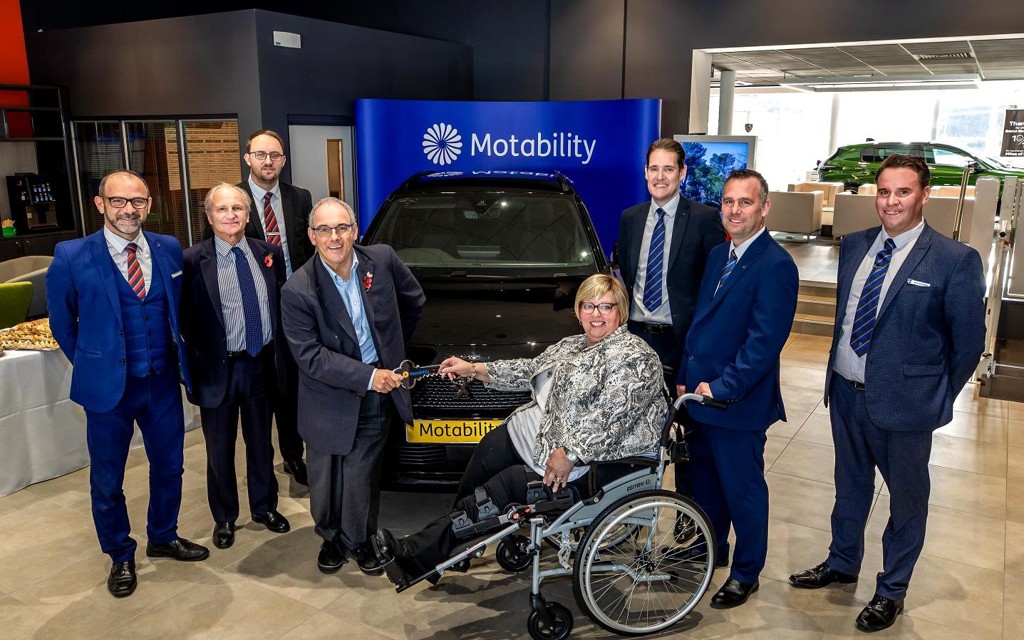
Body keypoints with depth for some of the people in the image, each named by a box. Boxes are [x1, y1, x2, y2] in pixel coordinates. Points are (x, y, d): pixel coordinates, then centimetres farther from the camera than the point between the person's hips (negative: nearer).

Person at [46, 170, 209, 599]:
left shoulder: (169, 249, -1)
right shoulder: (71, 257, -12)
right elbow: (62, 322, 2)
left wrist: (179, 360, 9)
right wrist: (90, 366, 6)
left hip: (164, 383, 3)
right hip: (108, 387, -3)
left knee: (169, 466, 18)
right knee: (107, 480, 12)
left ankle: (163, 537, 42)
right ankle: (120, 556, 34)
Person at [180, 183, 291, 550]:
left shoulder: (269, 254, 2)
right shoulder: (193, 261, -10)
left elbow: (282, 306, 7)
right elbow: (184, 319, -7)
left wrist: (280, 356, 3)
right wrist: (196, 361, -11)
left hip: (261, 365, 3)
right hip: (217, 369, -3)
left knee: (261, 443, 19)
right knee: (220, 450, 13)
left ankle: (264, 507, 38)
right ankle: (224, 518, 33)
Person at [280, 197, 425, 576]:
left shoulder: (382, 260, -7)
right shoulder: (297, 291, -16)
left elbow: (414, 301, 12)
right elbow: (310, 356, -18)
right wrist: (368, 377, -22)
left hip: (378, 393, 1)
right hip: (329, 401, -1)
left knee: (361, 474, 4)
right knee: (325, 478, 13)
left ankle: (358, 538, 28)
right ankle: (331, 537, 38)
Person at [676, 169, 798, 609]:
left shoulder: (775, 266, -17)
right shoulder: (718, 255, 9)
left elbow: (765, 342, -22)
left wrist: (721, 387, -19)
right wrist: (687, 379, 9)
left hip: (738, 403, -8)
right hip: (701, 393, 8)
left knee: (743, 489, 9)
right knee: (705, 479, 22)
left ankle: (746, 573, 28)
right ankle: (711, 548, 43)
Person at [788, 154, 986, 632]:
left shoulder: (955, 260, -14)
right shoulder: (854, 246, 2)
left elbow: (969, 340, -7)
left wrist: (940, 396, -2)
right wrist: (838, 368, 10)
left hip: (903, 401, -5)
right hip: (845, 391, 5)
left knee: (907, 499, 14)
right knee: (849, 485, 22)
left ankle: (891, 591, 34)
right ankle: (842, 564, 44)